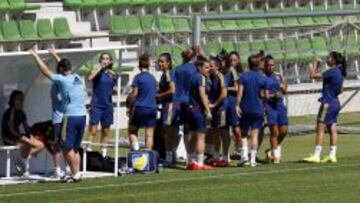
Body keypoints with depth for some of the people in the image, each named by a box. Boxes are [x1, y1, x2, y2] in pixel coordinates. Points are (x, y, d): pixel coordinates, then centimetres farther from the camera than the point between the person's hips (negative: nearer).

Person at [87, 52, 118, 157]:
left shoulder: (113, 74, 9)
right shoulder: (97, 71, -2)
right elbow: (90, 78, -25)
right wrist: (101, 68, -23)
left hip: (108, 105, 4)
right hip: (96, 104, -4)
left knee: (106, 130, 9)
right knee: (93, 130, -11)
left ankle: (104, 151, 15)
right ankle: (88, 149, -11)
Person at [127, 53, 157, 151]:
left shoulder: (138, 77, -6)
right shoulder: (153, 78, 9)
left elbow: (134, 94, -8)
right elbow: (155, 93, 14)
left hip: (140, 107, -4)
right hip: (152, 108, 4)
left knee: (132, 131, 10)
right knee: (149, 134, 4)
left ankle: (135, 145, -13)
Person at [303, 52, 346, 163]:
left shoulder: (332, 72, -16)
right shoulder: (340, 73, 11)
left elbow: (313, 75, -15)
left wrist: (315, 65, -1)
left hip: (328, 103, -9)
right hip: (335, 103, 9)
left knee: (320, 129, -7)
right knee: (332, 130, 7)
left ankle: (316, 156, -9)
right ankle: (332, 155, 5)